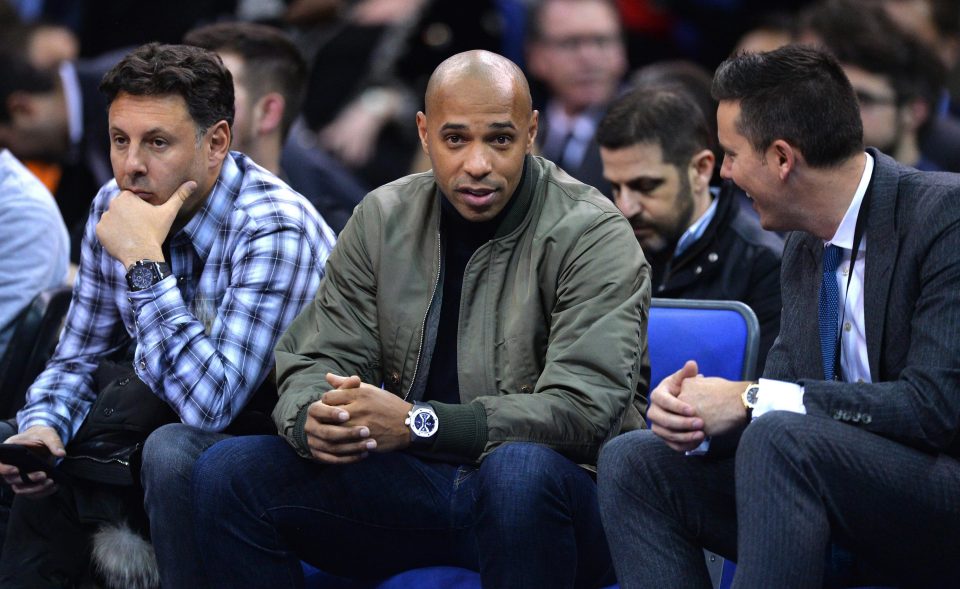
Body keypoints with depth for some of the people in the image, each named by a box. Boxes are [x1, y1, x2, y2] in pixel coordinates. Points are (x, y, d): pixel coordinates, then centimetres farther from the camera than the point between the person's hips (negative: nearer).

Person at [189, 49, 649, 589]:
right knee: (227, 474, -14)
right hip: (414, 483, 5)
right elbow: (316, 360, 9)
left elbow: (582, 411, -21)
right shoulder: (383, 219, 7)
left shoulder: (593, 235, -10)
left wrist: (418, 424, -29)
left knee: (522, 471, -42)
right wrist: (311, 420, -18)